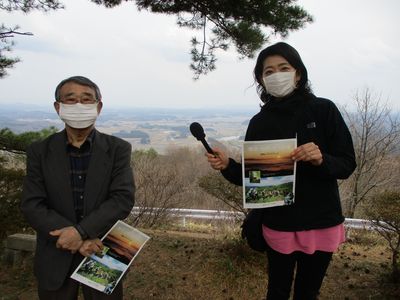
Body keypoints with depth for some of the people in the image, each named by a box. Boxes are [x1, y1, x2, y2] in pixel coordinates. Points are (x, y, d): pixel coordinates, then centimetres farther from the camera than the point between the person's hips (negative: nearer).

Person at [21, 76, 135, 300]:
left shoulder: (118, 149, -5)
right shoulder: (40, 151, -2)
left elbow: (123, 198, -13)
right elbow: (32, 205, -7)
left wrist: (80, 231, -23)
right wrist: (77, 238, -18)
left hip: (104, 255, 0)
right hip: (55, 259, 1)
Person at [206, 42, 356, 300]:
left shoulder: (324, 110, -6)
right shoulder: (260, 122, -1)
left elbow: (347, 165, -7)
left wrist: (321, 160, -27)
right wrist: (227, 165, -18)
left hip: (322, 224, 0)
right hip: (279, 225, 1)